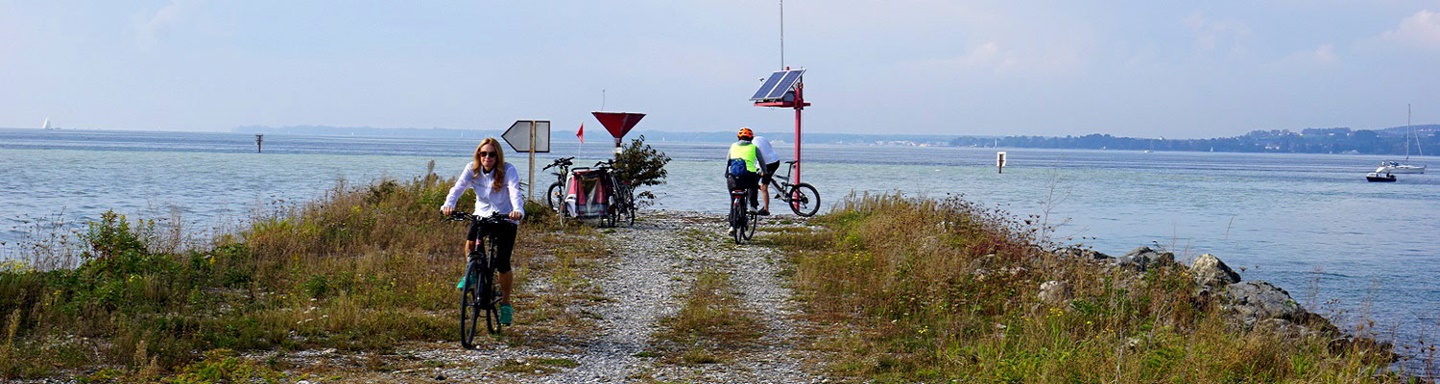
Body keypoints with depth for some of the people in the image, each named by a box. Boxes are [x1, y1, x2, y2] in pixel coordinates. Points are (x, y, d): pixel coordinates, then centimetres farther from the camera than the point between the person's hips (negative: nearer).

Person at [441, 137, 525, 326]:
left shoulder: (508, 171, -17)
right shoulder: (472, 169, -8)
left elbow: (515, 192, -32)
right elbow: (458, 187, -21)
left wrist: (518, 210, -52)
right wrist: (448, 204, -42)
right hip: (482, 215, 2)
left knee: (502, 264, -8)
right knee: (470, 242, -28)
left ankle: (505, 303, 14)